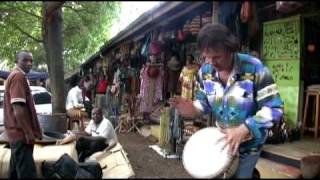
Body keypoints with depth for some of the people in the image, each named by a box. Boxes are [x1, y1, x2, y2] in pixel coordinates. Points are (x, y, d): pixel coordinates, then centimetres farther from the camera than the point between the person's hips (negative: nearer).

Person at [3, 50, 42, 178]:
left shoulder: (14, 75, 19)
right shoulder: (19, 76, -14)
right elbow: (18, 108, -23)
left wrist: (34, 130, 23)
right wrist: (28, 132, -19)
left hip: (16, 132, 11)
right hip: (21, 133, -11)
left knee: (16, 171, 17)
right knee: (27, 172, -9)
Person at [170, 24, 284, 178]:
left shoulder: (254, 68, -24)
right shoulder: (205, 71, -10)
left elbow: (275, 108, -24)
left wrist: (243, 129, -34)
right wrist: (193, 109, -20)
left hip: (249, 142, -4)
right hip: (220, 138, 5)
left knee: (241, 175, 7)